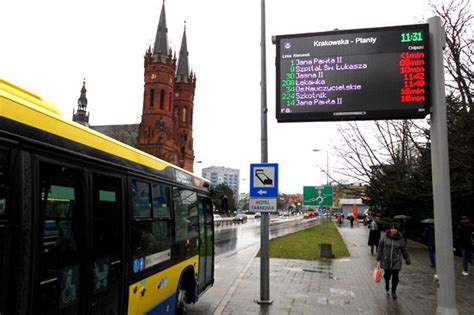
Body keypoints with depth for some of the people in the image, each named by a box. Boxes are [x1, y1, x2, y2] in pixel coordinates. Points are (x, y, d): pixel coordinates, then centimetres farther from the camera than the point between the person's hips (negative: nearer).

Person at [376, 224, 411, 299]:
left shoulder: (400, 238, -4)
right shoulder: (384, 237, -7)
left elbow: (404, 250, 6)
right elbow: (380, 248, -1)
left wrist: (407, 260, 11)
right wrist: (378, 259, -1)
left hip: (396, 261, 0)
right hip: (386, 261, 0)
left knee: (395, 277, -3)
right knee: (387, 275, 12)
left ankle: (393, 291, 19)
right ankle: (387, 287, 42)